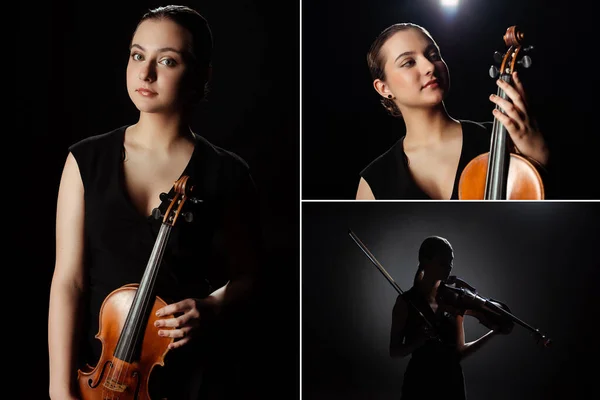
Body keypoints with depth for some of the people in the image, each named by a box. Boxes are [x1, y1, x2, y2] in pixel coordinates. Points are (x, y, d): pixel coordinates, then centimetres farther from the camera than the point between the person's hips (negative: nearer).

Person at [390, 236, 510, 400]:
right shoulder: (407, 301, -7)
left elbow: (459, 351, 6)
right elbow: (394, 351, -5)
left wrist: (493, 332, -5)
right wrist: (419, 341, -23)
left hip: (452, 382, 4)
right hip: (420, 383, -4)